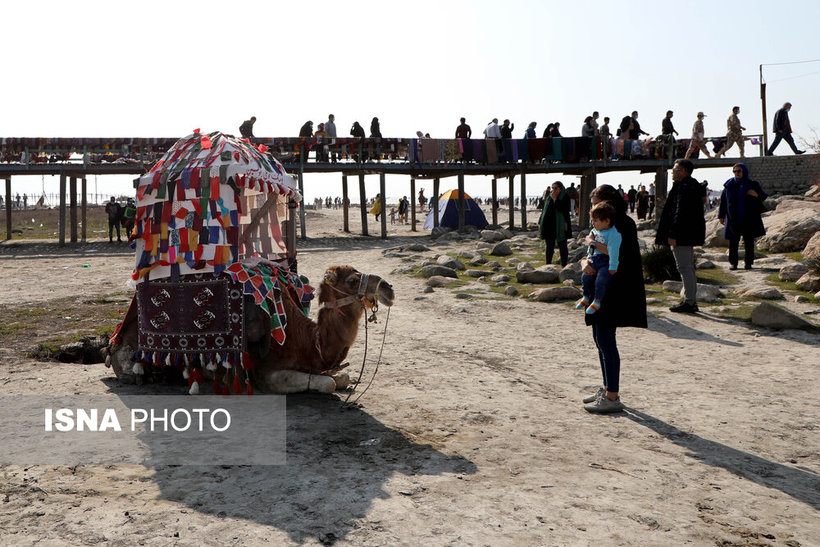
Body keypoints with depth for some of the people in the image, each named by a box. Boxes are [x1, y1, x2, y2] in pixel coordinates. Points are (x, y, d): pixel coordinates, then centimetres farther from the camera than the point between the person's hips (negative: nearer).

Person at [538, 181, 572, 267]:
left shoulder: (565, 198, -6)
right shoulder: (548, 198, 8)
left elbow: (562, 210, -21)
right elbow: (544, 211, 11)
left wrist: (555, 199, -20)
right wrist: (540, 224, 7)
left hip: (560, 227, -5)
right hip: (549, 226, 5)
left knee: (562, 247, 4)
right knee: (549, 247, 11)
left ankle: (564, 266, 11)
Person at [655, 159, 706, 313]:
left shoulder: (684, 187, -16)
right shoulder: (693, 186, 17)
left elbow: (680, 213, -22)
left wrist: (672, 234, -23)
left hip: (682, 234, -11)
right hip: (692, 233, 11)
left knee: (684, 268, -7)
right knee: (689, 267, 15)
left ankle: (689, 302, -4)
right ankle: (692, 301, 22)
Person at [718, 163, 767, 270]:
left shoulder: (752, 184, 3)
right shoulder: (729, 184, 4)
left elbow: (763, 197, 5)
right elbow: (723, 200, 5)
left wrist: (756, 194, -18)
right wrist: (721, 216, 2)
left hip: (748, 218, 0)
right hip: (733, 218, 0)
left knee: (749, 241, 4)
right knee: (733, 241, 0)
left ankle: (748, 262, 13)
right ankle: (733, 263, 8)